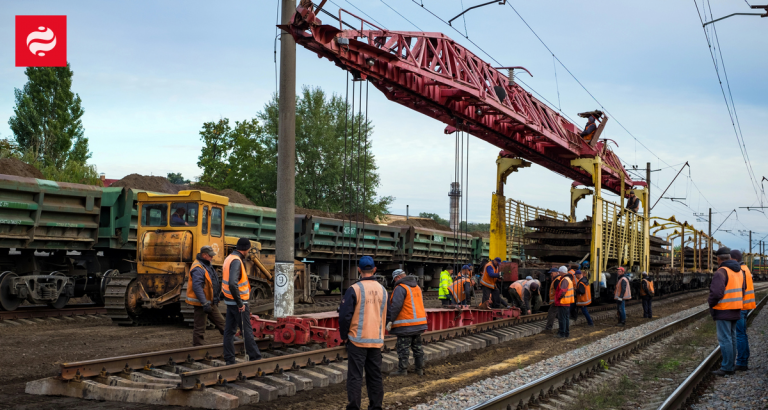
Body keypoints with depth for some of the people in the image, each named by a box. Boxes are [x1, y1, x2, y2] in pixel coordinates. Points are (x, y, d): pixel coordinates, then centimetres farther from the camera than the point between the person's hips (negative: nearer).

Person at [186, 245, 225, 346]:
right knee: (200, 328, -3)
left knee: (221, 322, 18)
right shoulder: (198, 268, -20)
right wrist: (204, 304, -29)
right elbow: (197, 287, -27)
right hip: (202, 303, -10)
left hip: (210, 302, 10)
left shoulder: (207, 265, 13)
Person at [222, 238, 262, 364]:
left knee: (229, 330, 9)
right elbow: (232, 284, -30)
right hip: (238, 302, -9)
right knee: (247, 331, -2)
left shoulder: (229, 258, 12)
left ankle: (229, 360, 12)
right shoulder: (236, 261, -20)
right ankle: (255, 358, 5)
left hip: (230, 301, 9)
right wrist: (240, 303, -24)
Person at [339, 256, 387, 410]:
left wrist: (344, 336, 1)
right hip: (377, 340, 5)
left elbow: (345, 315, -13)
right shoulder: (382, 290, 7)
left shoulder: (354, 289, -11)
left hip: (357, 340, -5)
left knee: (355, 376, -1)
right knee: (375, 376, 12)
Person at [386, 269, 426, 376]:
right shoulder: (416, 286, 14)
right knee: (417, 346, 15)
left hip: (405, 325, -8)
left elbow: (396, 306, -21)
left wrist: (390, 320, -16)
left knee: (403, 348, -2)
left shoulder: (400, 288, -14)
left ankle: (402, 369, 1)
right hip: (419, 323, 8)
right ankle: (420, 369, 19)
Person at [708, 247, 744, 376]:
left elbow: (716, 292, -24)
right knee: (732, 337, 15)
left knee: (724, 339, -5)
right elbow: (742, 290, 17)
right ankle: (730, 363, 23)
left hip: (723, 311, -9)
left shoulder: (721, 272, -17)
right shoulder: (739, 271, 11)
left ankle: (727, 367, -4)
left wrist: (711, 302, -7)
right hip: (735, 311, 9)